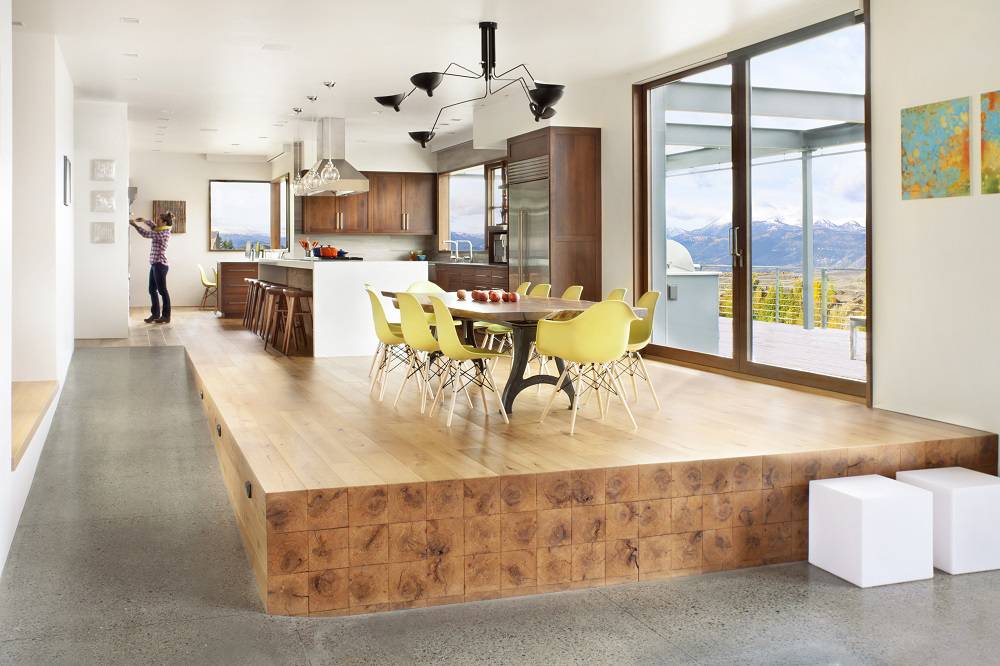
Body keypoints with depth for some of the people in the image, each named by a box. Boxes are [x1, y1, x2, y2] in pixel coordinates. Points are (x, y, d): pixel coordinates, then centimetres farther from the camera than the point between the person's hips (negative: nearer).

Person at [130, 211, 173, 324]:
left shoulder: (164, 233, -16)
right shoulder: (160, 231, 12)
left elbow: (146, 234, -20)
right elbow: (153, 227, 33)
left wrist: (135, 224, -13)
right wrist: (144, 221, 18)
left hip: (160, 265, -10)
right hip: (154, 265, 10)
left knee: (162, 291, -3)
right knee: (152, 290, 13)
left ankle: (166, 316, 4)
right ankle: (155, 314, 20)